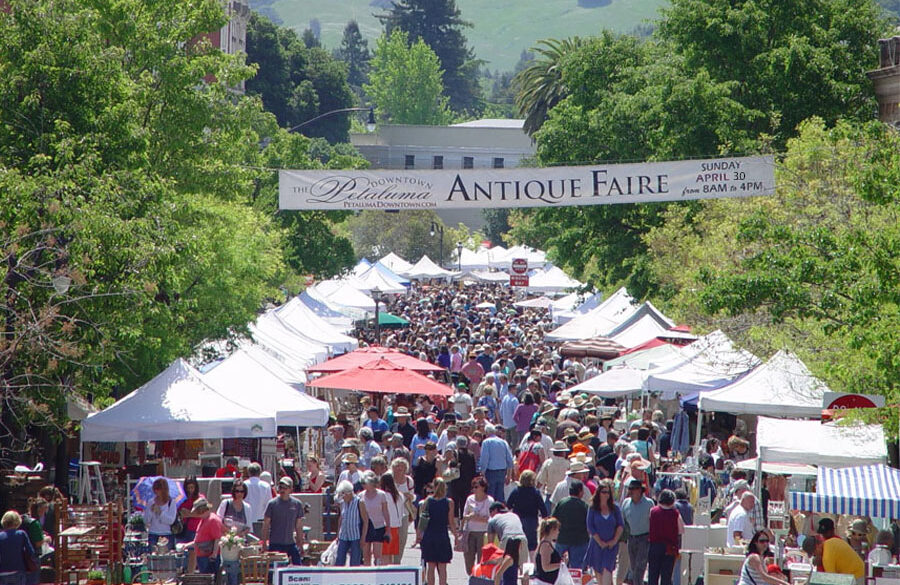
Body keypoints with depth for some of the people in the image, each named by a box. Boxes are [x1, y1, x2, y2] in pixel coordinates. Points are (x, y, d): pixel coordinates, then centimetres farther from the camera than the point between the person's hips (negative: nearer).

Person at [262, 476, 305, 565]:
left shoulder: (297, 504, 6)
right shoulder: (272, 504, -1)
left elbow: (299, 526, 13)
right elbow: (265, 525, 1)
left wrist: (300, 544, 11)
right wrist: (264, 544, -3)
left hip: (291, 544, 2)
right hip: (275, 544, -2)